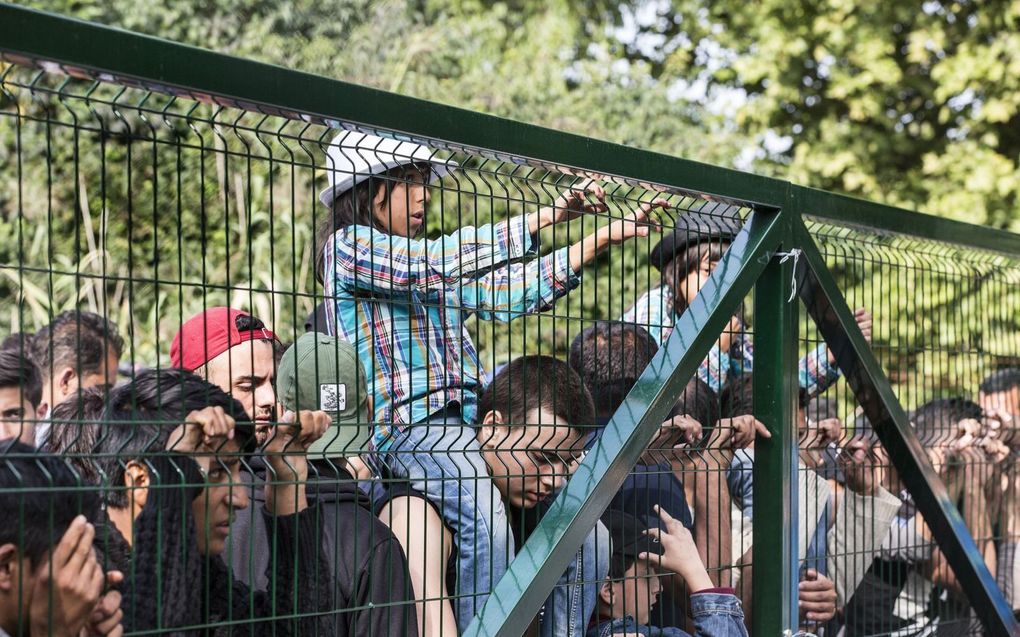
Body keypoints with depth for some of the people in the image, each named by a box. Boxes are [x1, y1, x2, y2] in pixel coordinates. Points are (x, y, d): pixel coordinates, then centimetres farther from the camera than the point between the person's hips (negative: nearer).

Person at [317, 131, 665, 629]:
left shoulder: (419, 266, 25)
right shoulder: (348, 247, 3)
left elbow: (509, 292, 21)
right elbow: (438, 260, -12)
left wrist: (603, 238, 17)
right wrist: (546, 215, -11)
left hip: (464, 420, 8)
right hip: (408, 420, -8)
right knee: (486, 523, -33)